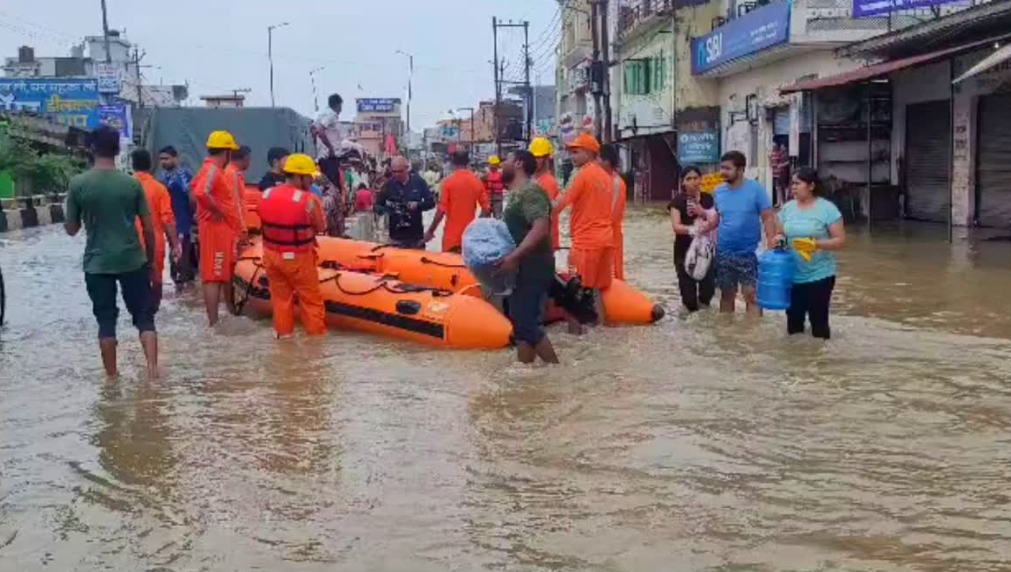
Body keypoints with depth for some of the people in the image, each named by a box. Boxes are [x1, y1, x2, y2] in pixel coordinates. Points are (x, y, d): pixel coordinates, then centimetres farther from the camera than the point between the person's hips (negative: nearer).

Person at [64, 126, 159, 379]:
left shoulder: (78, 184, -5)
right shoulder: (132, 183, -4)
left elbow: (71, 229, 3)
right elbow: (148, 227, -1)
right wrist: (150, 259, 11)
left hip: (97, 263, 0)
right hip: (132, 260, 0)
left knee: (106, 320, 9)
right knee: (144, 316, 8)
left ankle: (112, 375, 13)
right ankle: (153, 367, -1)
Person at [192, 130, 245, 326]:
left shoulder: (212, 169, 15)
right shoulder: (213, 170, -17)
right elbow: (200, 193, -35)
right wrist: (216, 211, -20)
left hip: (223, 229, 11)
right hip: (216, 228, -11)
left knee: (225, 273, 21)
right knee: (214, 277, -7)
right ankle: (214, 323, -5)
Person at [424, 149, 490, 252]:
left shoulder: (448, 181, -9)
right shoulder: (477, 181, 1)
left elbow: (441, 210, -13)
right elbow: (486, 209, 1)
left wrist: (430, 231, -3)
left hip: (451, 236, -3)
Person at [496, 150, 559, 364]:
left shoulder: (531, 191, -16)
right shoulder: (518, 193, 16)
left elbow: (540, 229, -28)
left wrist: (514, 257, -30)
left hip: (533, 269, -11)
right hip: (522, 270, 11)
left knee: (528, 326, -10)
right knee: (521, 325, 12)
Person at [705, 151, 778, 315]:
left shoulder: (755, 189, -10)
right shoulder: (719, 191, 2)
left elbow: (768, 218, -10)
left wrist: (772, 244, -19)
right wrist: (702, 230, 0)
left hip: (748, 253, -4)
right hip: (724, 252, 4)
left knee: (752, 295, -4)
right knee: (726, 295, 15)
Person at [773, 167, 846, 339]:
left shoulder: (827, 208, -8)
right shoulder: (788, 208, 6)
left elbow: (841, 240, -9)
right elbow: (780, 233, 16)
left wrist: (817, 244, -25)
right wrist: (778, 238, -8)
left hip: (819, 276, -4)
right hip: (792, 276, 5)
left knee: (818, 321, 0)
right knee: (793, 321, 11)